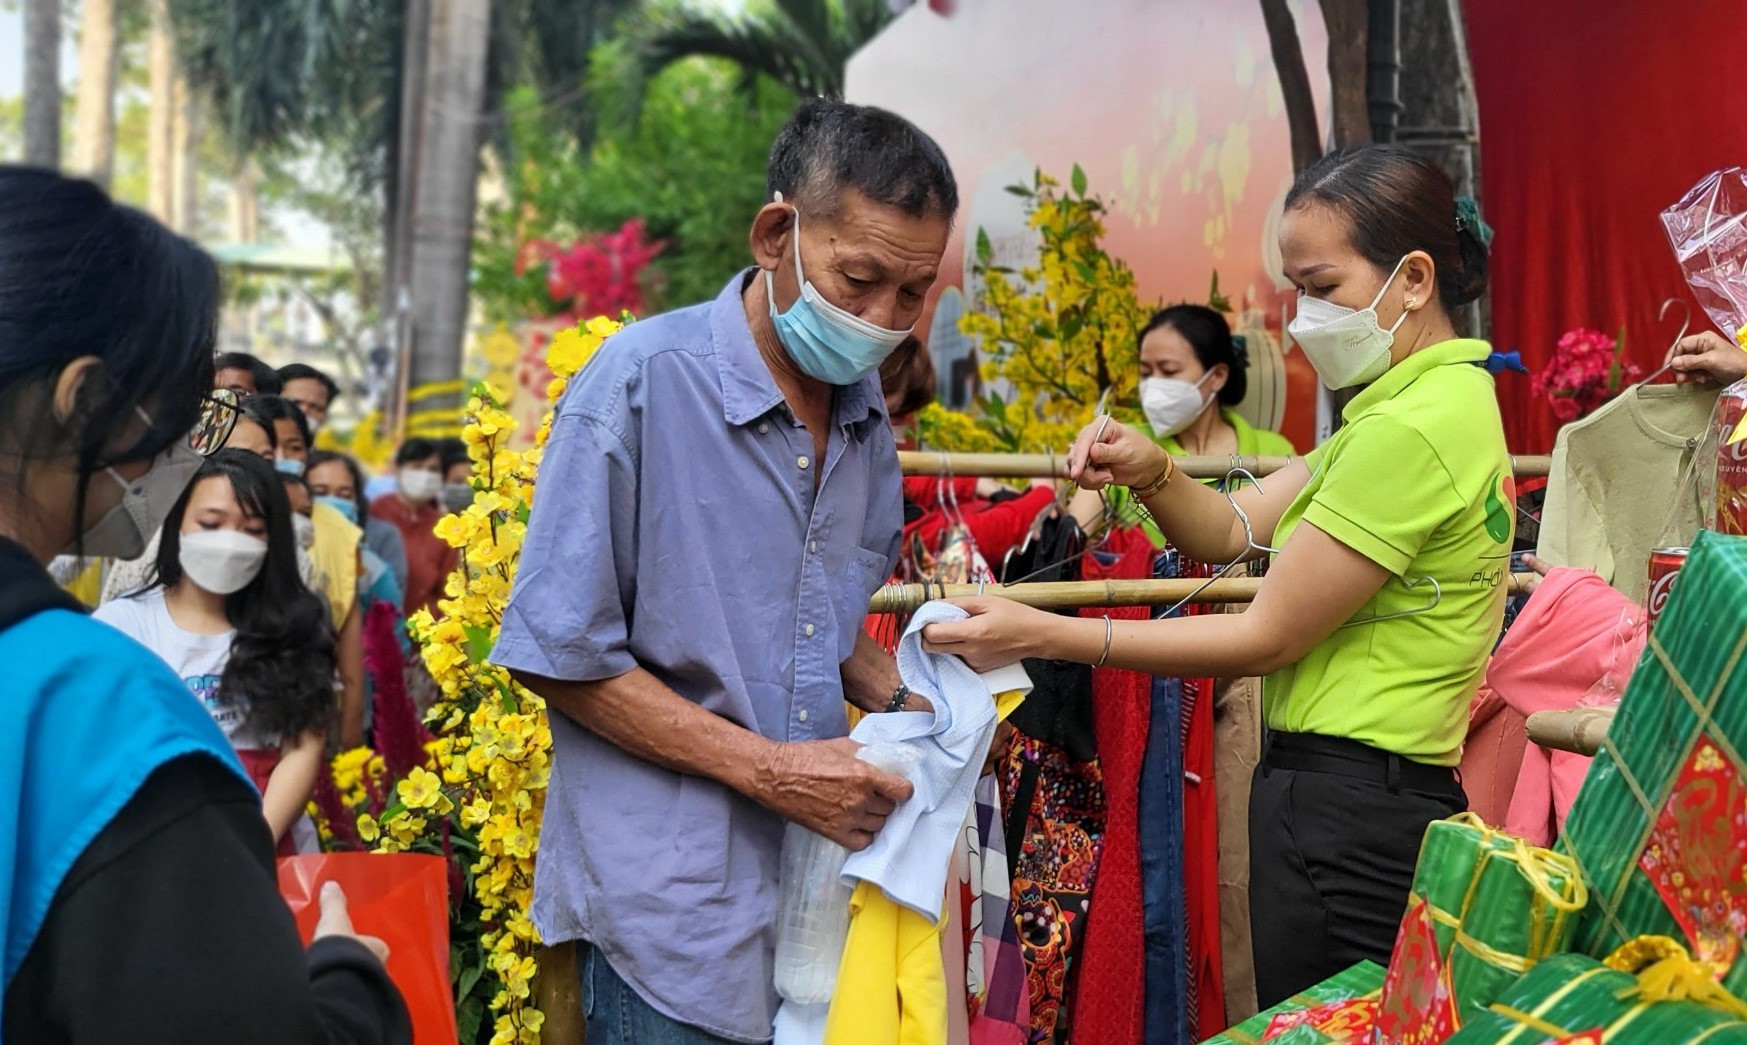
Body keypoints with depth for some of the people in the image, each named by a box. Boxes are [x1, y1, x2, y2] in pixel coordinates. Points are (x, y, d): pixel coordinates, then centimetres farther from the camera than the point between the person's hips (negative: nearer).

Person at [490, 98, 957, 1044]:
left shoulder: (866, 407, 6)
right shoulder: (643, 382, -14)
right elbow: (561, 656, -14)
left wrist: (903, 703, -2)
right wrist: (768, 769, -17)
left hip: (822, 880, 6)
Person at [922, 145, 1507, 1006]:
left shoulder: (1414, 427, -20)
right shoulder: (1442, 399, 13)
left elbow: (1269, 638, -18)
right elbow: (1232, 531, 10)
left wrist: (1040, 634, -18)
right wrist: (1151, 474, -12)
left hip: (1343, 816, -10)